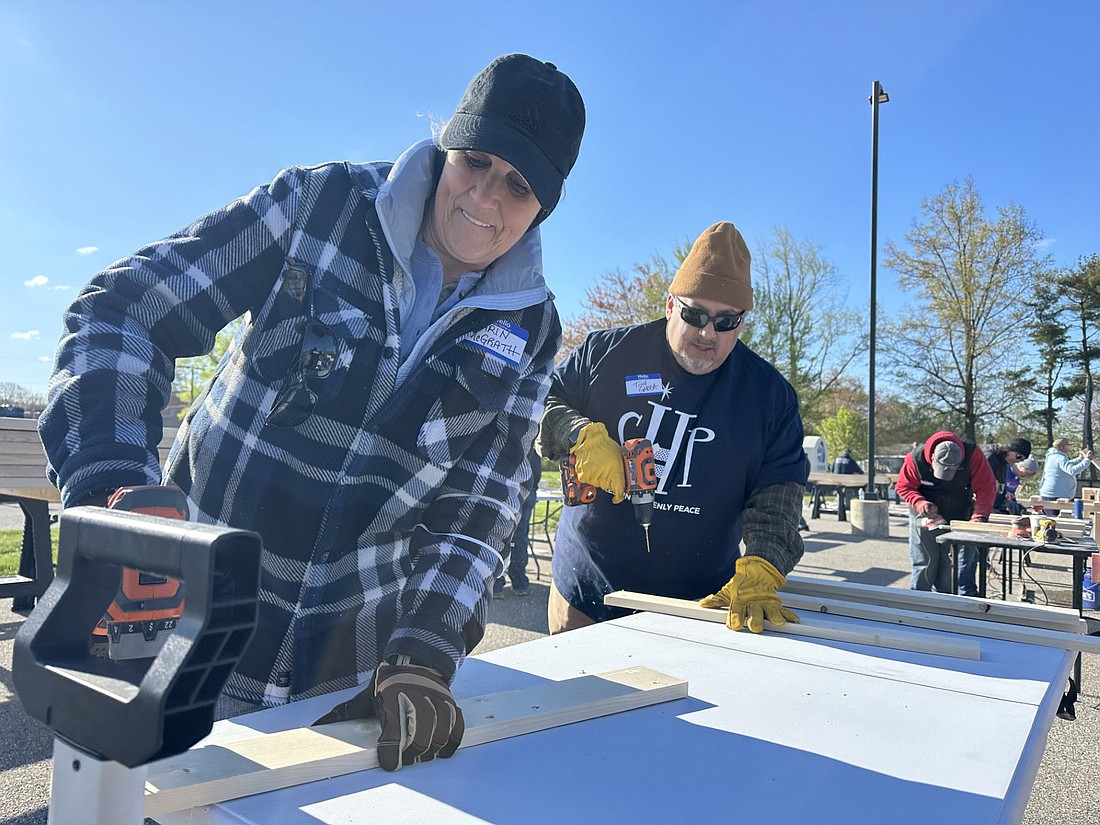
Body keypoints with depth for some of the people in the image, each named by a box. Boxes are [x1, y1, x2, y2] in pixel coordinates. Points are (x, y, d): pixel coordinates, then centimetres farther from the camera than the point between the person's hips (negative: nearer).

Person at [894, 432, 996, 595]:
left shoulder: (972, 454, -21)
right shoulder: (916, 458, -21)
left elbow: (986, 487, -17)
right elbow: (903, 487, -8)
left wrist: (980, 516, -30)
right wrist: (920, 503, -27)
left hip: (959, 517, 1)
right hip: (924, 517, -1)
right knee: (924, 563, 3)